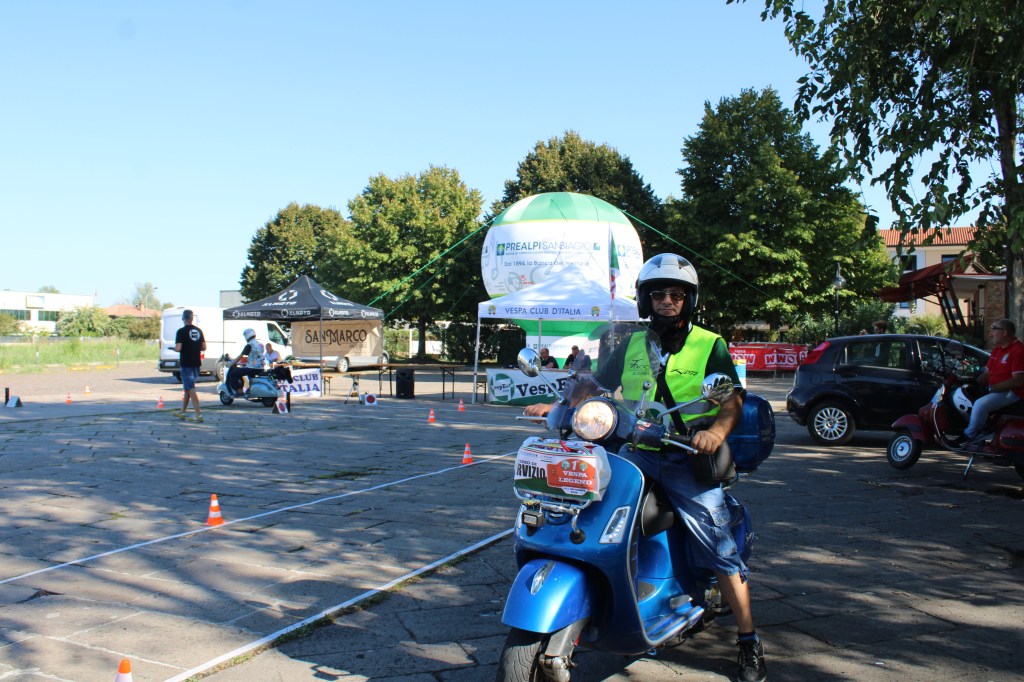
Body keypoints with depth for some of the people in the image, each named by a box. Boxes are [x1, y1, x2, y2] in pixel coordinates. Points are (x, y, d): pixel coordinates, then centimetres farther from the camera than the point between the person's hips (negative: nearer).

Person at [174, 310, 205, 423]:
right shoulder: (198, 331, 6)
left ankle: (198, 415, -11)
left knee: (191, 389, -6)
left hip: (186, 364, -6)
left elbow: (178, 348, -19)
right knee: (188, 387, 18)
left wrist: (174, 348, 2)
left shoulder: (181, 331, -12)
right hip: (196, 363, 6)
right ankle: (182, 412, 28)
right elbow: (204, 347, 7)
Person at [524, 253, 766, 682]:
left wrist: (716, 430, -26)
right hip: (638, 453, 4)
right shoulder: (631, 346, 15)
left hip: (688, 459, -3)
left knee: (720, 547, -8)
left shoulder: (710, 345, 4)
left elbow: (734, 398, -5)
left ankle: (748, 641, 6)